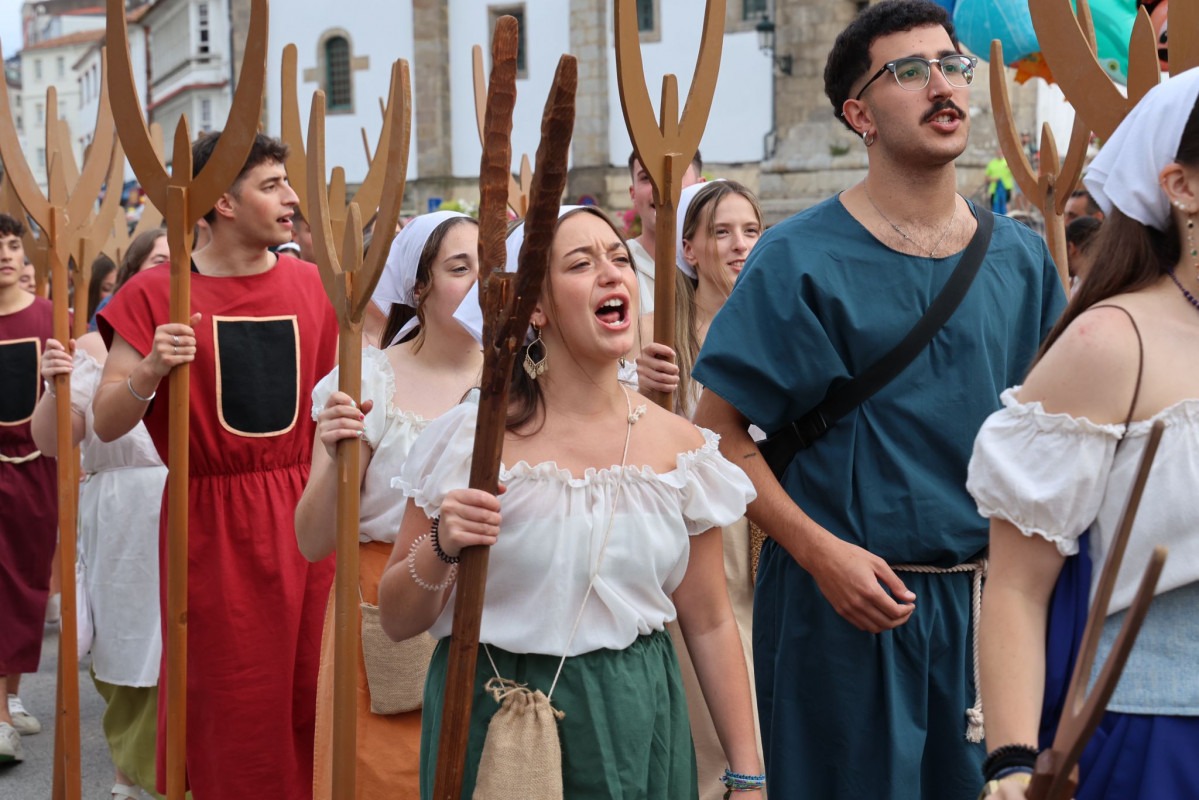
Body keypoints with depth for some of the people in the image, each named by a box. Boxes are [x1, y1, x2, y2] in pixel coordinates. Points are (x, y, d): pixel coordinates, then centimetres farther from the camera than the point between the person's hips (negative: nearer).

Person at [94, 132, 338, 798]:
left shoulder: (313, 285, 6)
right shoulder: (157, 293, -4)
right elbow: (106, 425, -5)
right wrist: (149, 371, -22)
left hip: (303, 516, 3)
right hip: (212, 523, -3)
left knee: (309, 693, 5)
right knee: (230, 705, 5)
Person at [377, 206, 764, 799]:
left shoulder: (678, 444, -2)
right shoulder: (472, 437, -10)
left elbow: (709, 623, 4)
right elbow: (397, 622, -4)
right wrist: (440, 549, -24)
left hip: (636, 728, 3)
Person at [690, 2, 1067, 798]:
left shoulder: (1019, 255, 5)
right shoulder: (801, 259, -9)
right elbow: (721, 434, -9)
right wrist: (820, 551, -18)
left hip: (989, 597, 4)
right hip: (849, 601, -4)